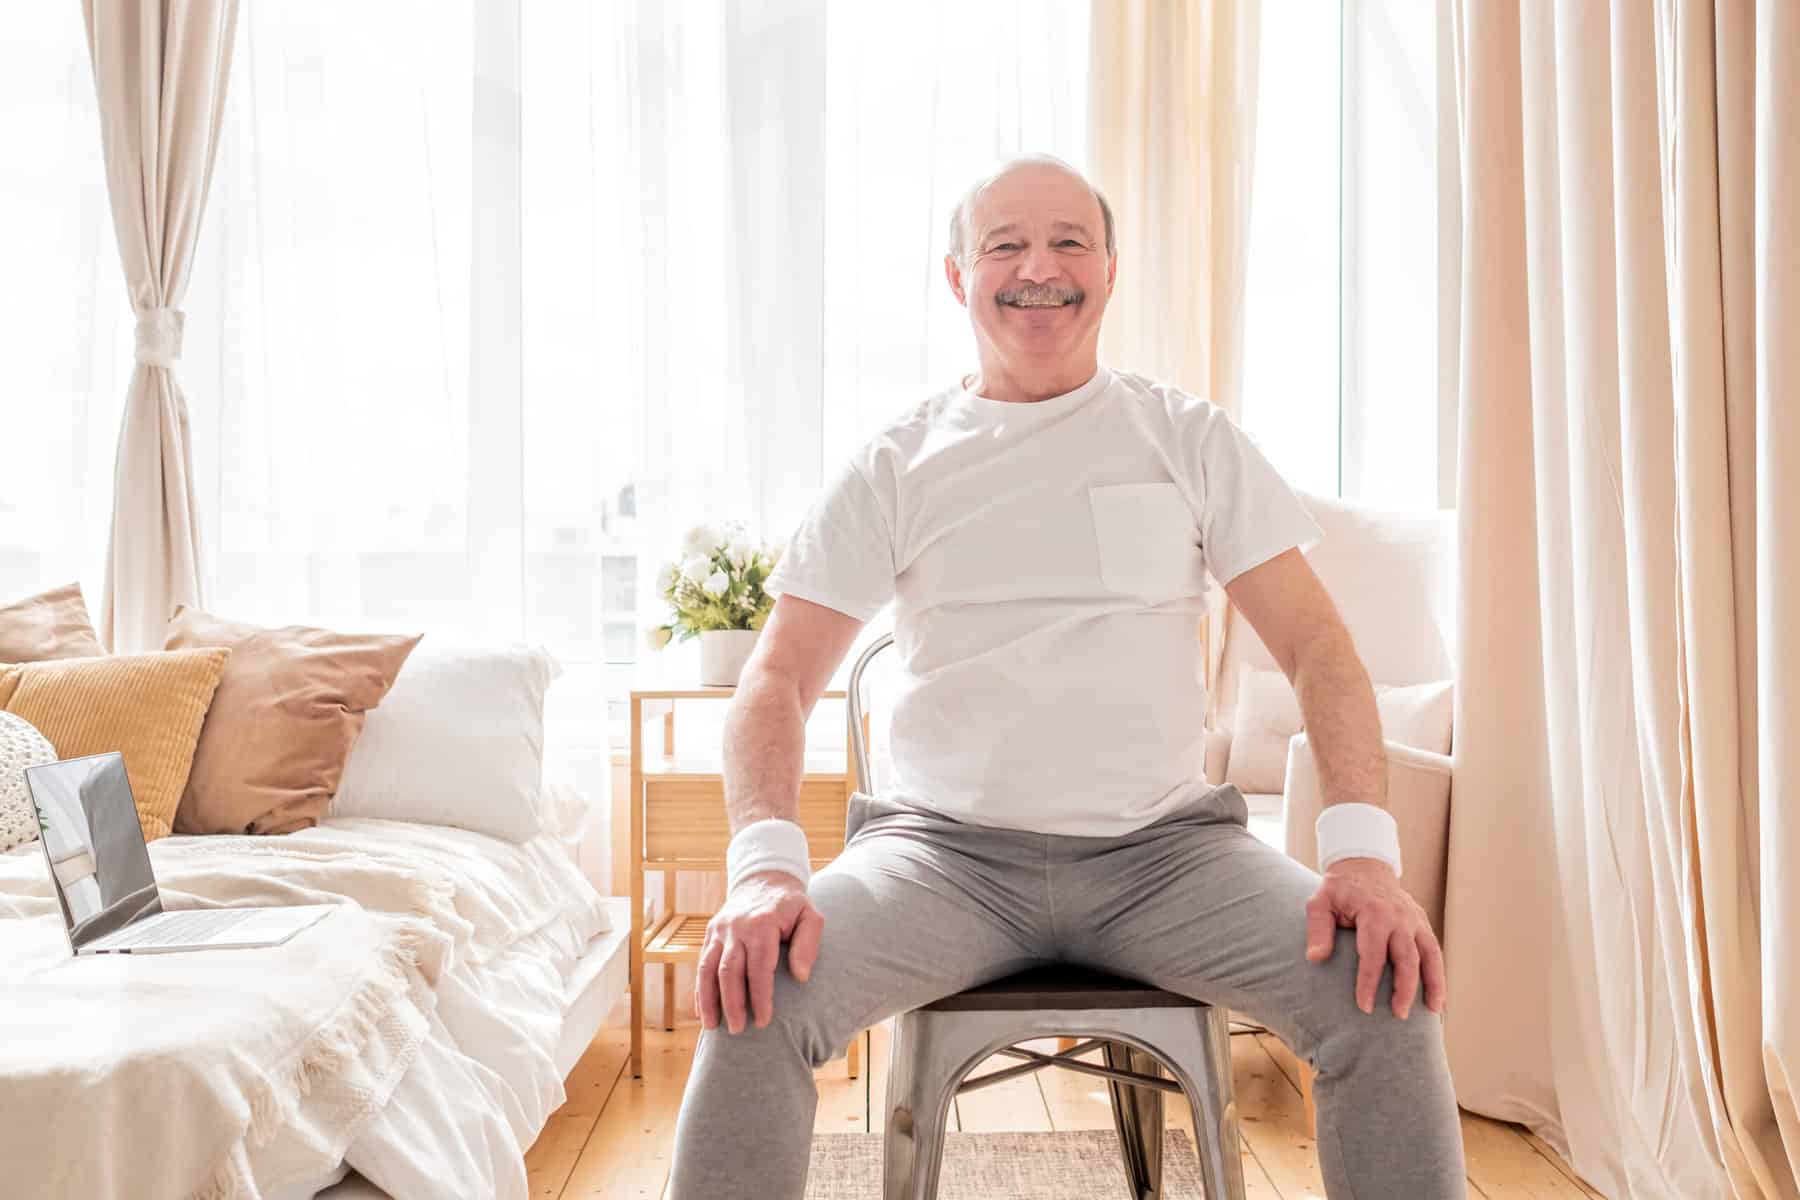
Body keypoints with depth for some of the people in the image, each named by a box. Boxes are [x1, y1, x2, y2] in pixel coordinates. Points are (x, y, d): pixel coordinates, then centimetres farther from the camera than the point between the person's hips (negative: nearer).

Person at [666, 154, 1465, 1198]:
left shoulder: (1190, 440, 8)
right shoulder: (895, 468, 6)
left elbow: (1316, 645, 2)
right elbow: (782, 676, 1)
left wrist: (1365, 847, -15)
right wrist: (765, 864, -19)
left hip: (1165, 845, 1)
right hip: (947, 848, 0)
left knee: (1388, 994, -22)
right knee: (756, 997, -26)